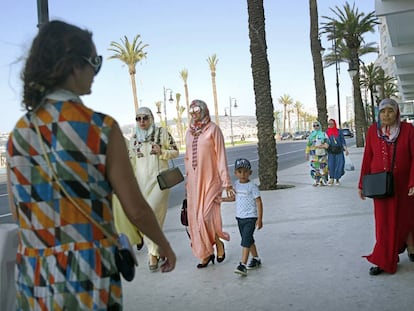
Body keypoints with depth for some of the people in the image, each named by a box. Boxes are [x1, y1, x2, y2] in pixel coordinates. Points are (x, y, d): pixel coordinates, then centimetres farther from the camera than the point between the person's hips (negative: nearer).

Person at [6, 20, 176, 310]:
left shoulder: (18, 133, 1)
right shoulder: (101, 127, -14)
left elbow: (18, 210, 11)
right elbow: (136, 209, -10)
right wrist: (165, 245, 7)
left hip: (33, 279, 5)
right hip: (88, 277, -5)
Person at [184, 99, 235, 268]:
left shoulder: (213, 129, -6)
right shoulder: (189, 132, 11)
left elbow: (221, 156, -9)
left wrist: (226, 182, -12)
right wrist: (187, 180, 15)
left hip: (210, 180, -6)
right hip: (194, 181, 6)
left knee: (206, 216, -11)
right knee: (196, 218, 6)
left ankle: (219, 243, 18)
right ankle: (206, 254, 20)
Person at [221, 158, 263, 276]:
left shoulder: (252, 186, -13)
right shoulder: (236, 185, 6)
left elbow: (259, 202, -13)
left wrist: (259, 219, -17)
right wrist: (221, 199, 15)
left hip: (250, 218, -7)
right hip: (240, 217, 7)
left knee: (246, 241, -13)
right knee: (249, 240, 18)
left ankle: (242, 265, -14)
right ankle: (256, 259, 33)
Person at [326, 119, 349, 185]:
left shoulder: (339, 131, 3)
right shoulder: (327, 132, 6)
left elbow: (343, 141, 4)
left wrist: (346, 149, -4)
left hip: (339, 151, 0)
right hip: (331, 152, 0)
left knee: (339, 165, -1)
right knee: (331, 165, -6)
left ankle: (337, 179, 13)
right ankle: (331, 179, 9)